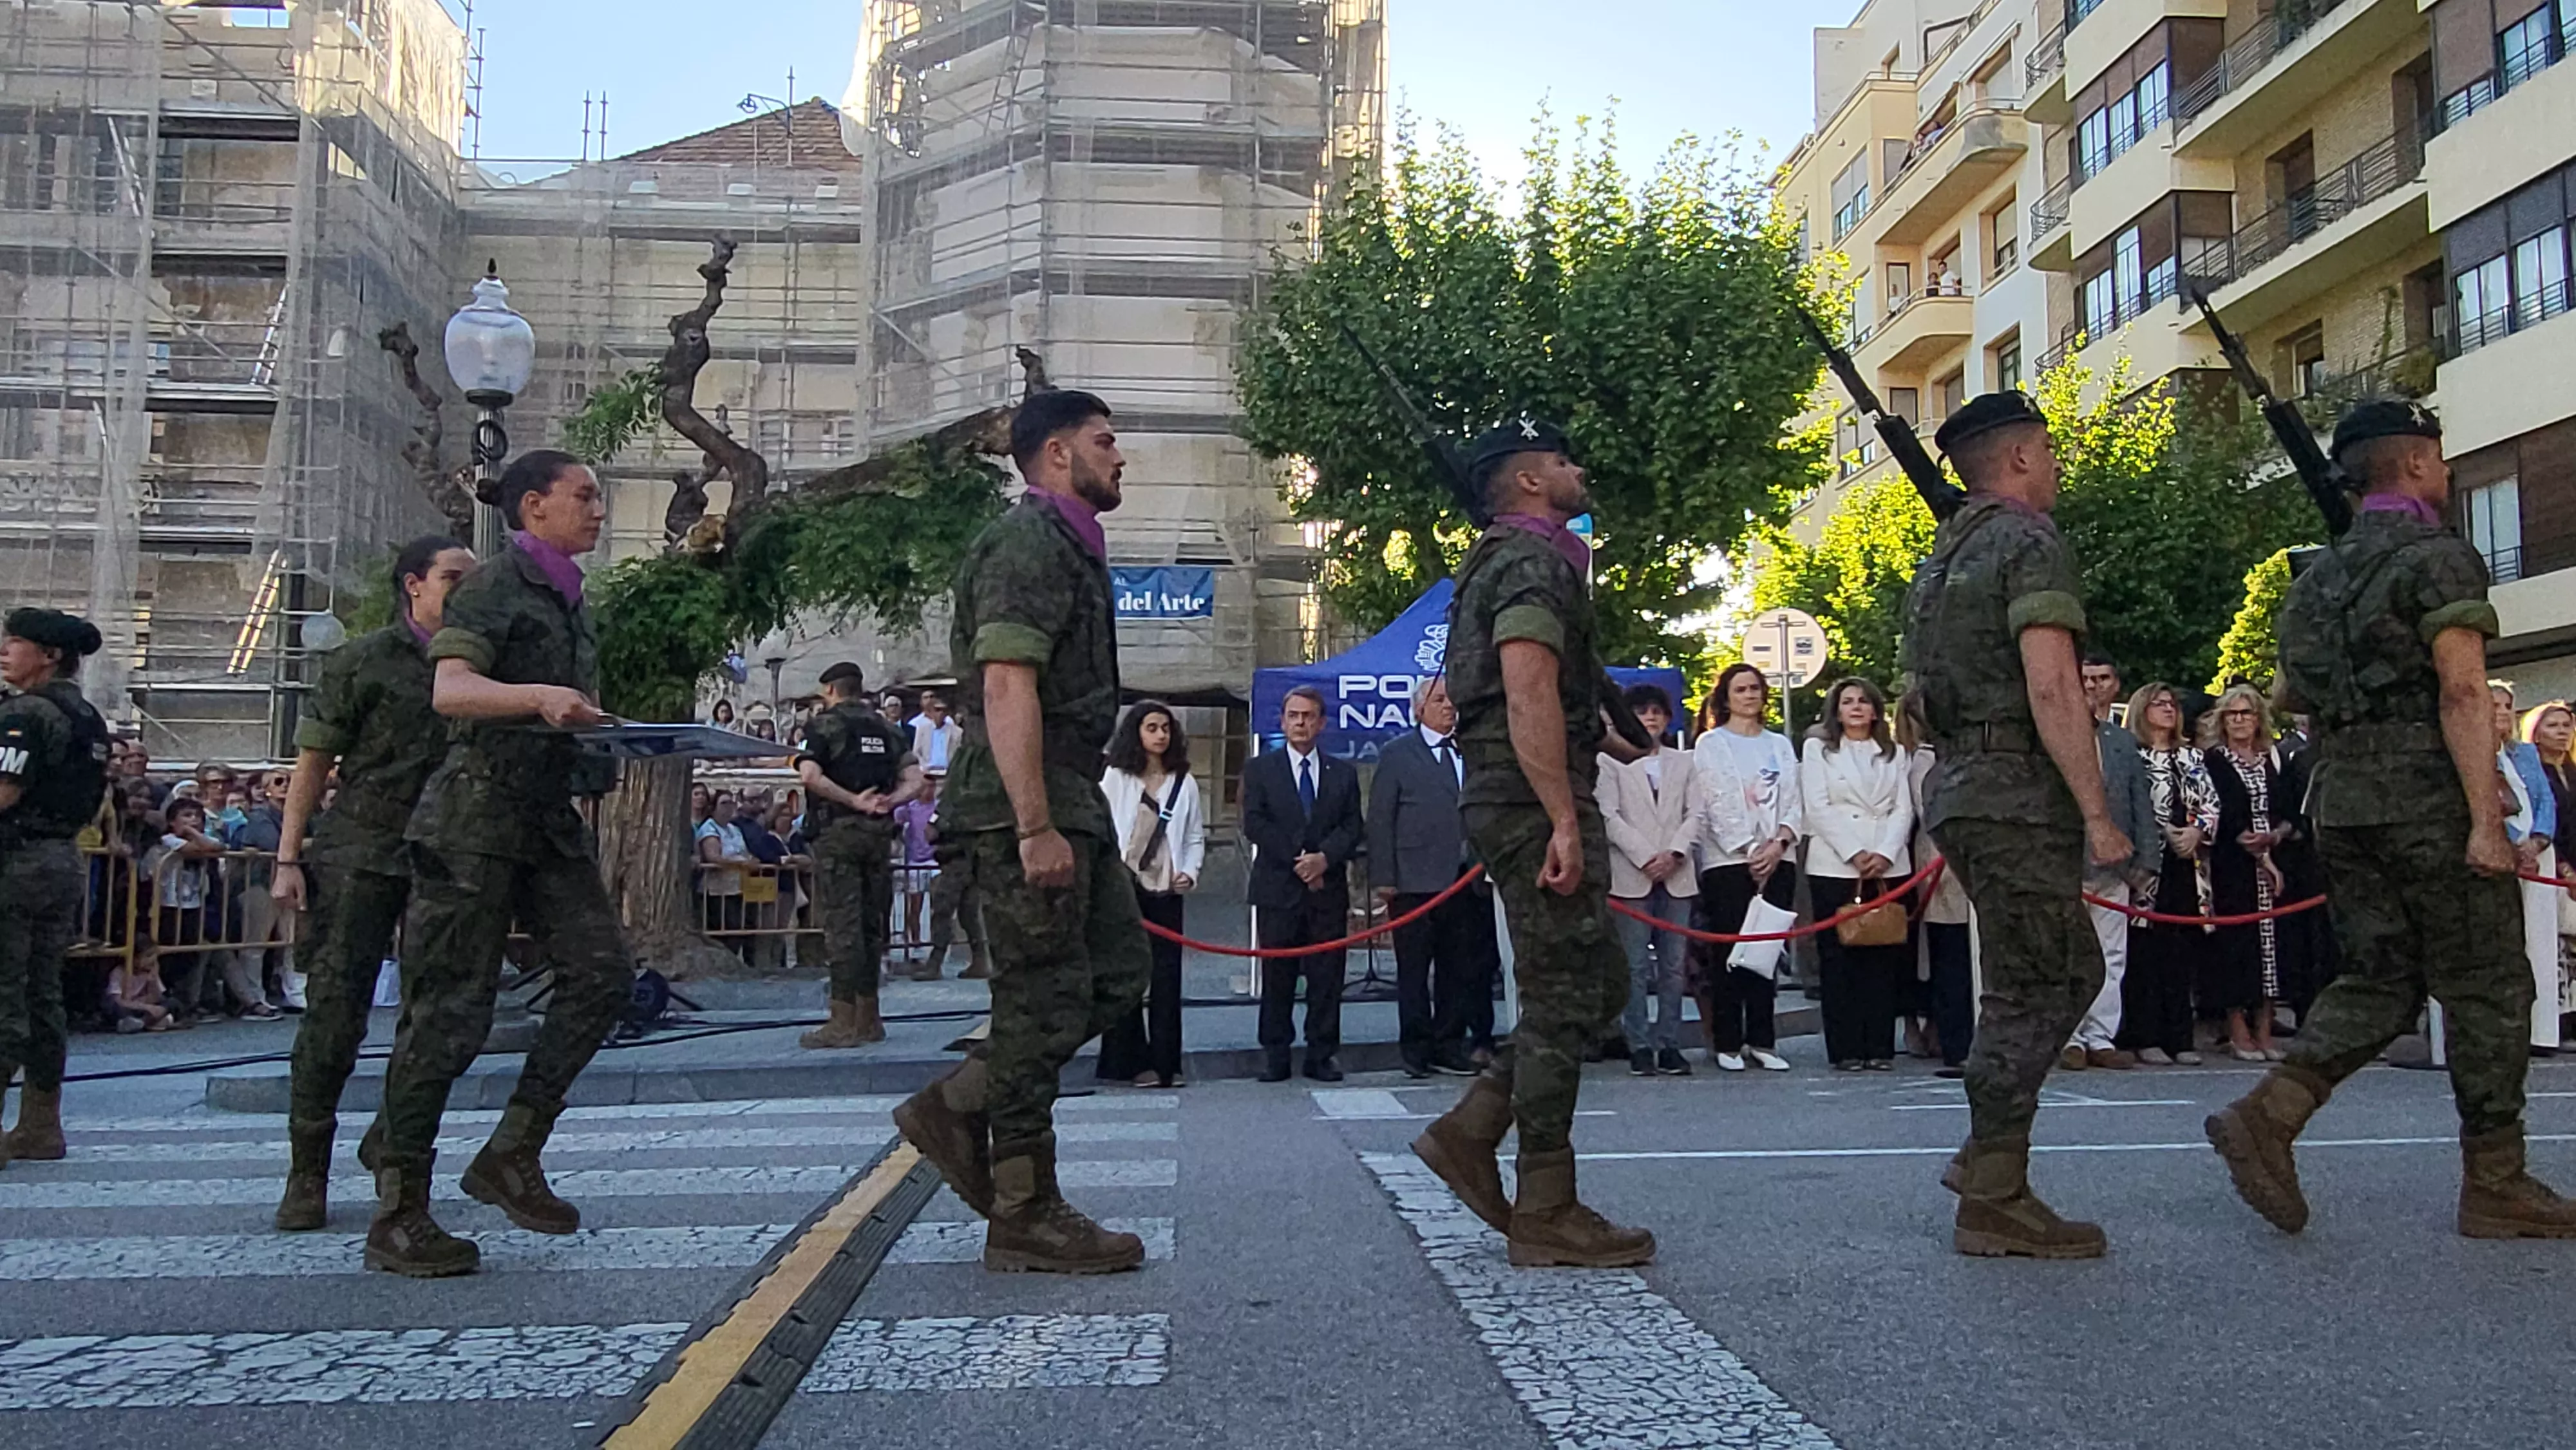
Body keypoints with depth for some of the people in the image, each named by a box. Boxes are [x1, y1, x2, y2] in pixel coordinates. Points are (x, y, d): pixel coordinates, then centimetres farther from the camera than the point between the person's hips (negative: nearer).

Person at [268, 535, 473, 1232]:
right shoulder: (362, 661, 3)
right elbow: (314, 761, 3)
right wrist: (288, 858, -3)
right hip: (360, 849, -3)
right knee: (335, 1010, -5)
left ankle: (392, 1141, 21)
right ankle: (307, 1172, 6)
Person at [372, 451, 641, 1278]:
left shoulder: (570, 601, 21)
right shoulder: (493, 586, -5)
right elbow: (450, 690, -22)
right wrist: (539, 697, -37)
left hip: (548, 816, 8)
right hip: (478, 813, -8)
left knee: (601, 972, -6)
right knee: (452, 1010, -7)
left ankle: (513, 1155, 3)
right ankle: (398, 1215, 0)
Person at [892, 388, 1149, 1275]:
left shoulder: (1068, 546, 21)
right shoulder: (1028, 542, -12)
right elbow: (1006, 686, -22)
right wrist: (1036, 829, -26)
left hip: (1067, 803, 10)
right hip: (1026, 810, -10)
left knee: (1118, 974, 11)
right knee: (1045, 1001, -4)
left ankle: (956, 1109, 17)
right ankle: (1025, 1216, 6)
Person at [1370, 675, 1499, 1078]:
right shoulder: (1396, 754, 4)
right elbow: (1380, 821, -1)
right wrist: (1383, 878, -8)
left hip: (1465, 879, 4)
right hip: (1415, 880, -4)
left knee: (1458, 969, 7)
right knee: (1414, 969, 2)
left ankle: (1449, 1045, 16)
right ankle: (1416, 1048, 9)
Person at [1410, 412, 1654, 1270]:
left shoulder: (1507, 561, 24)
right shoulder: (1534, 562, -10)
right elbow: (1529, 695, -22)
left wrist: (1608, 742, 42)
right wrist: (1564, 822, -26)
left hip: (1523, 802, 11)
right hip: (1535, 801, -11)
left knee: (1598, 984, 14)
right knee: (1565, 998, -6)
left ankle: (1471, 1131, 12)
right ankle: (1546, 1214, 0)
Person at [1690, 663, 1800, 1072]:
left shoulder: (1779, 745, 17)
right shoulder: (1711, 744, 4)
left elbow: (1794, 803, 10)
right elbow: (1718, 804, -4)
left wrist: (1778, 843, -7)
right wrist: (1750, 850, -11)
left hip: (1776, 861, 4)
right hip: (1728, 859, -3)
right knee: (1728, 954, -4)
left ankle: (1762, 1041, 7)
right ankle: (1727, 1043, 1)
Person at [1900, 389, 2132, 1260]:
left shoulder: (1946, 557, 20)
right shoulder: (2030, 545, -9)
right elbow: (2053, 692, -19)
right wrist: (2098, 814, -18)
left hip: (1960, 788, 10)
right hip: (2019, 796, -9)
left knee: (2072, 972, 16)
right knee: (2030, 994, -4)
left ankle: (1986, 1156, 14)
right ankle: (1993, 1203, -1)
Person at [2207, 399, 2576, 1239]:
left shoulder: (2322, 572, 15)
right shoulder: (2439, 558, -8)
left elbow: (2286, 694, 20)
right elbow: (2463, 694, -17)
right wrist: (2487, 818, -19)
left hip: (2342, 805, 7)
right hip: (2429, 801, -7)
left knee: (2379, 981, 10)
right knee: (2486, 987, 3)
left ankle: (2267, 1116, -8)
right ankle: (2496, 1186, 8)